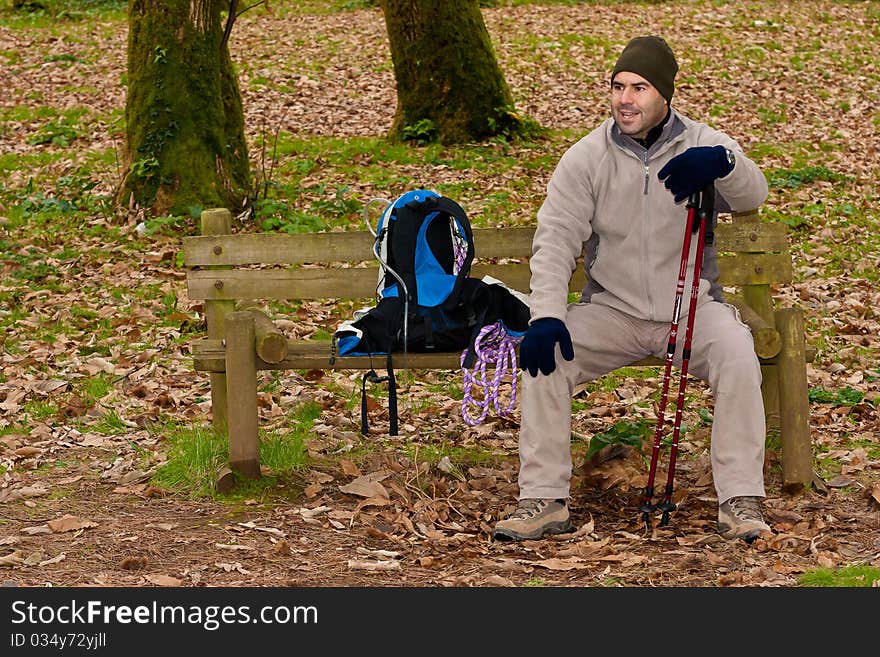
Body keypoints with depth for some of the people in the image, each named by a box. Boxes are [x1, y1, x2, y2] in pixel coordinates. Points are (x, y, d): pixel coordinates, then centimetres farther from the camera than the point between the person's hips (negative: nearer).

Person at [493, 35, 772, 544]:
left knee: (737, 353, -29)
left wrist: (725, 163, -43)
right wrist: (546, 315, -24)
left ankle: (742, 500, -21)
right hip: (612, 309, 1)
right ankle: (545, 500, -16)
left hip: (691, 306, -1)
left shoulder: (703, 146, -2)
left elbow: (752, 197, -19)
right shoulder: (587, 158, -2)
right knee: (544, 357, -22)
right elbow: (556, 239, -9)